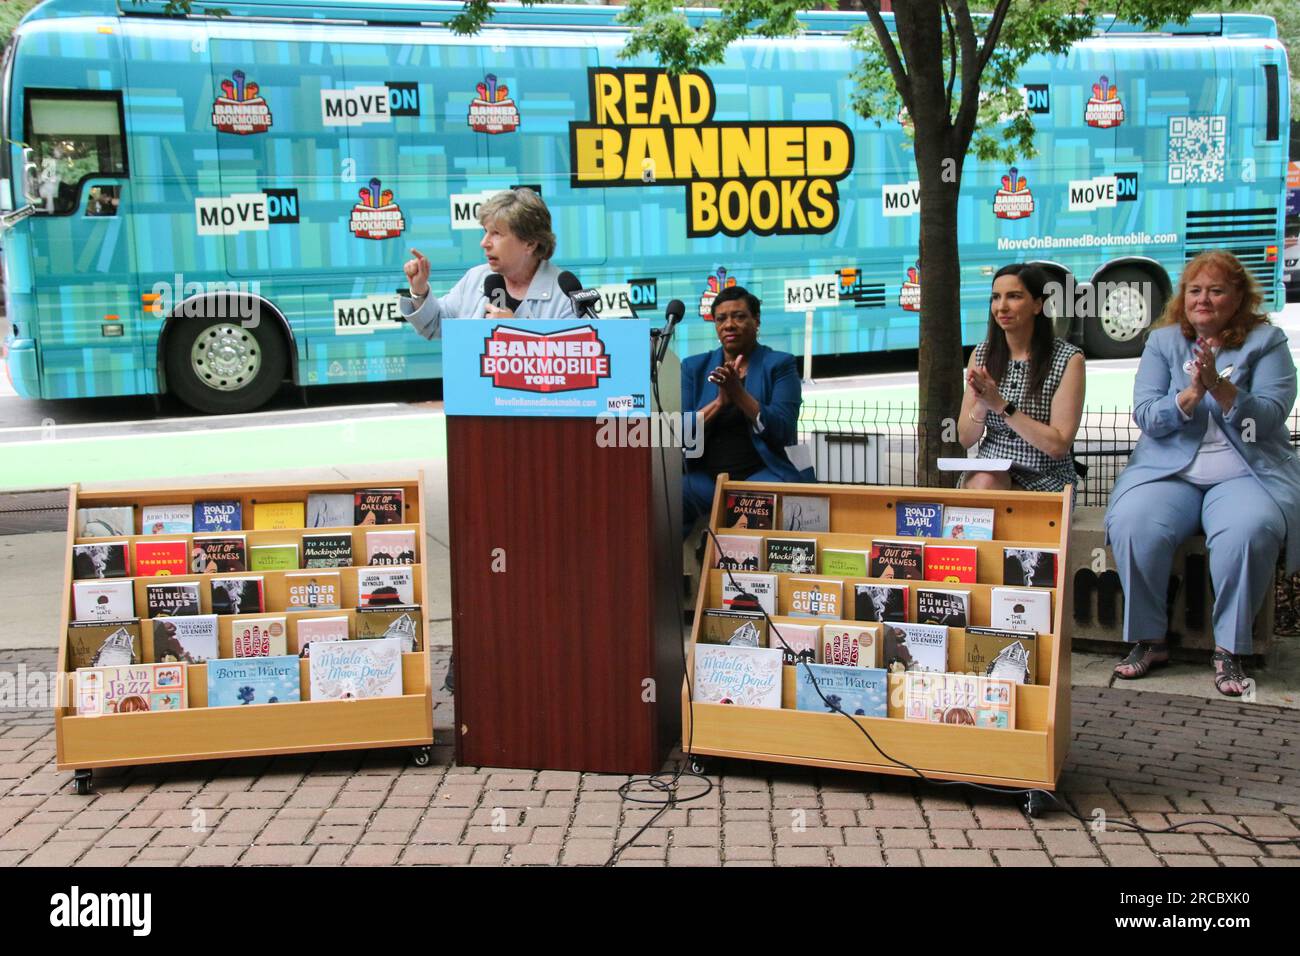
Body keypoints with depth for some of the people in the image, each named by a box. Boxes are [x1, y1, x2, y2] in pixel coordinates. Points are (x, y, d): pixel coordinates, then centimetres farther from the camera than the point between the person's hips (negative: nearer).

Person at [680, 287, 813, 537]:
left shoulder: (779, 364, 5)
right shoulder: (694, 367, 13)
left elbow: (782, 432, -7)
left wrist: (738, 392, -17)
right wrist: (719, 401, -13)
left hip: (764, 471, -2)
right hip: (707, 476, 3)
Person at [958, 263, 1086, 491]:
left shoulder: (1068, 359, -8)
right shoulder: (982, 354, 6)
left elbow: (1058, 446, -14)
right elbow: (965, 439, 5)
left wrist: (1001, 406, -20)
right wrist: (981, 405, -16)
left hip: (1045, 479, -3)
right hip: (989, 467, 3)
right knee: (983, 482, -31)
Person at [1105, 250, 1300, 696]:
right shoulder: (1163, 342, 10)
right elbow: (1146, 415, -1)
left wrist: (1219, 387, -21)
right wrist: (1191, 394, -18)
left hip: (1247, 472, -1)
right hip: (1170, 470, 2)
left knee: (1251, 530, -35)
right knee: (1132, 524, -29)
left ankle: (1229, 649, -17)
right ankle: (1149, 640, -11)